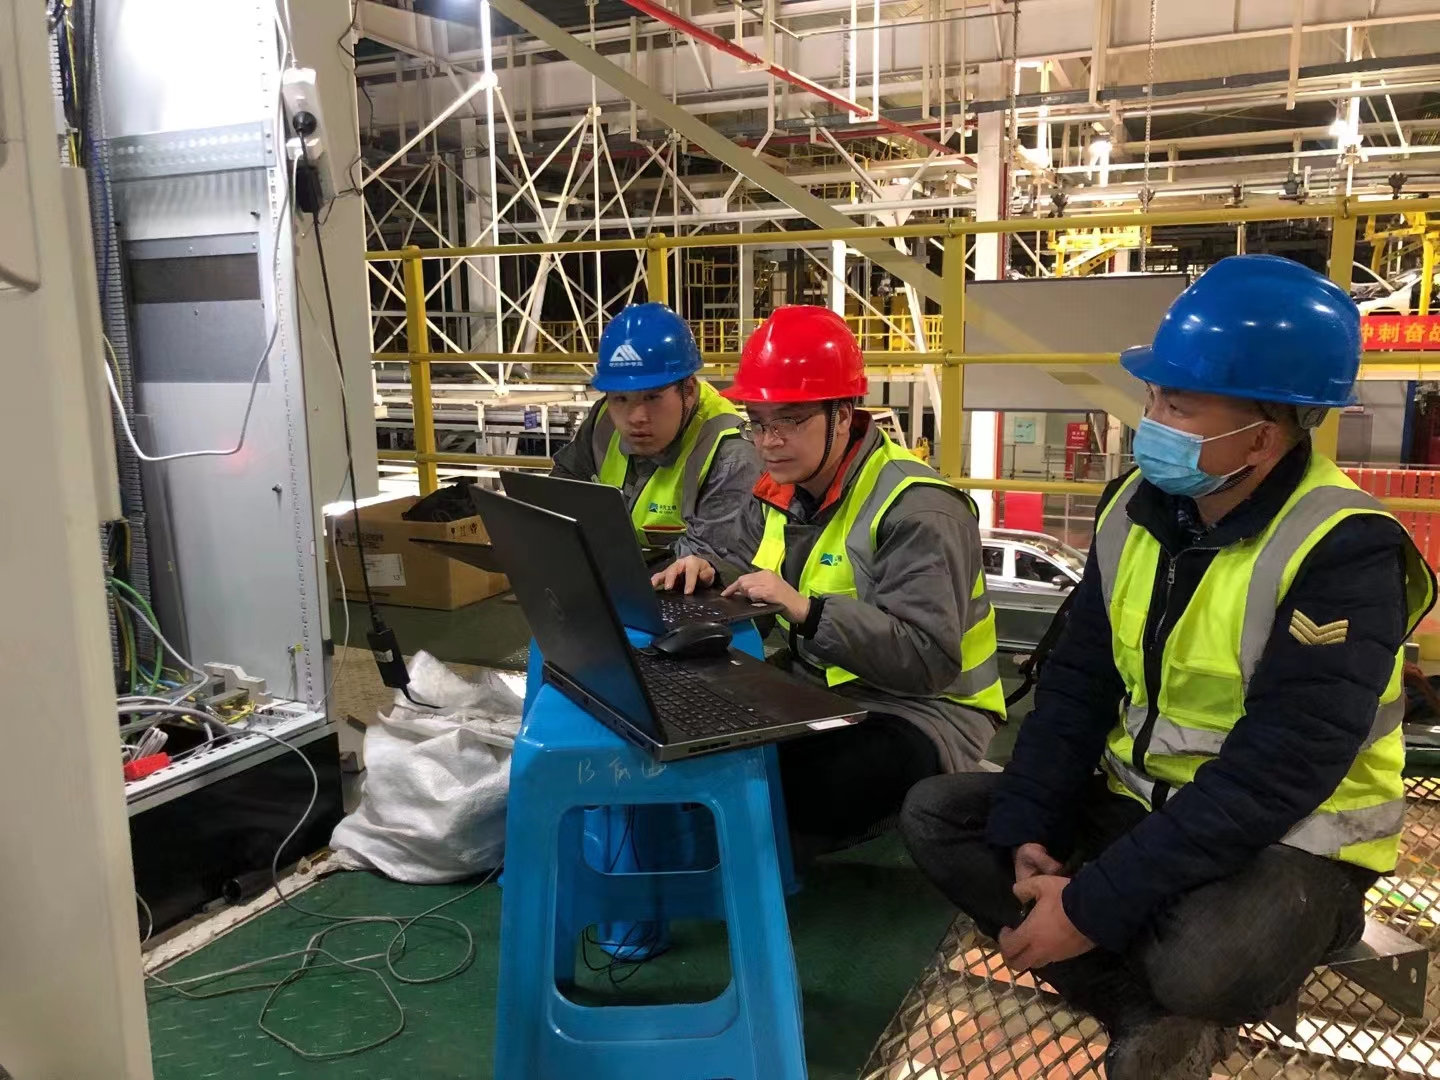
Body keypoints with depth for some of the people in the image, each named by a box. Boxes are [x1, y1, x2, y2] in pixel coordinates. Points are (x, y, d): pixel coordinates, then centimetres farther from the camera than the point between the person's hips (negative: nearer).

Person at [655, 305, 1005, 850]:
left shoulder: (915, 509, -22)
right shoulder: (780, 489, 6)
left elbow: (930, 660, -29)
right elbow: (751, 577, 16)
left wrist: (807, 611, -37)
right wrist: (711, 575, -8)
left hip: (919, 713, -8)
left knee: (763, 800, -31)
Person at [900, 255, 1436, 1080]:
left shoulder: (1343, 552, -23)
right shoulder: (1139, 507, -2)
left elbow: (1272, 776, -28)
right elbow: (1078, 684, 0)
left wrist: (1095, 904, -28)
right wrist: (1028, 834, -12)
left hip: (1290, 838, -7)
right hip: (1144, 802, 7)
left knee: (1200, 969, -38)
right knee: (937, 816, -6)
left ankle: (1183, 1014, 1)